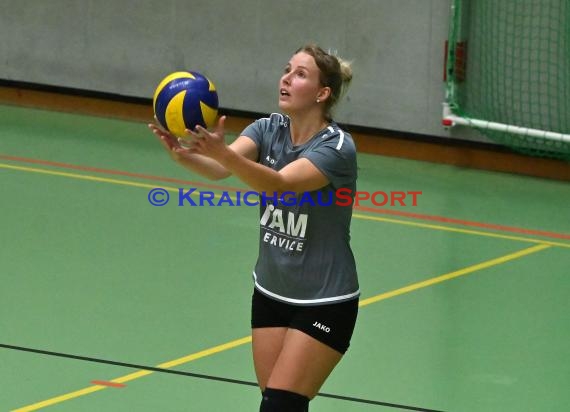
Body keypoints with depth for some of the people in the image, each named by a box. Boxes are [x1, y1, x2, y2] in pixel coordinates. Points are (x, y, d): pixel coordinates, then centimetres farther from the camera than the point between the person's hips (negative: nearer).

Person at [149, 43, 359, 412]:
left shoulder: (336, 147, -20)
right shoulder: (268, 129, -2)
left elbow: (279, 185, -37)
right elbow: (219, 169, -21)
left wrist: (221, 152, -52)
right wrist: (184, 154, -44)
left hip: (325, 304, -6)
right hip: (270, 294, 6)